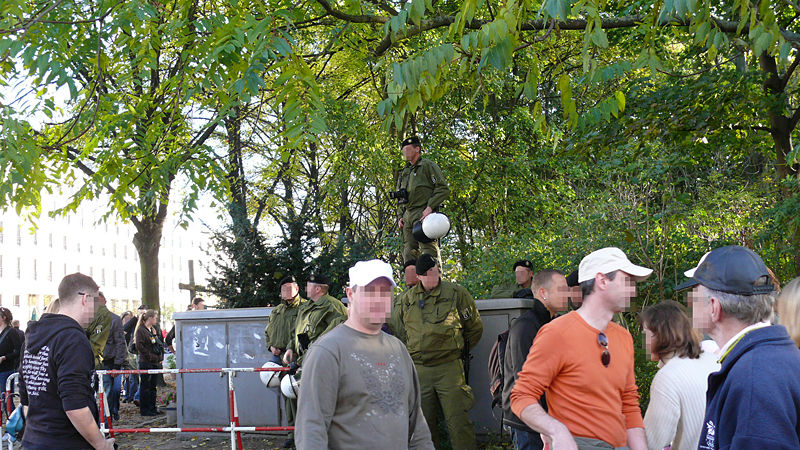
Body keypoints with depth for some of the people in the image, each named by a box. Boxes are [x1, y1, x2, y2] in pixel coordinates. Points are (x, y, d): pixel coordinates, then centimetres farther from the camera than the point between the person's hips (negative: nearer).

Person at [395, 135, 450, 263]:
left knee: (428, 248, -15)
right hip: (407, 216, 7)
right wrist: (400, 216, 13)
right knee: (409, 251, 1)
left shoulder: (428, 165, 2)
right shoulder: (404, 172, 25)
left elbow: (443, 189, -7)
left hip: (423, 214, -7)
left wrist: (430, 207, -16)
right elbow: (400, 199, 28)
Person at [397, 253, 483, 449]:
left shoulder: (457, 293, -1)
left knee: (458, 422, -6)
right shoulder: (410, 297, 10)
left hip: (449, 367, -4)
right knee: (424, 422, 10)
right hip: (418, 369, 4)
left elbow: (475, 328, 10)